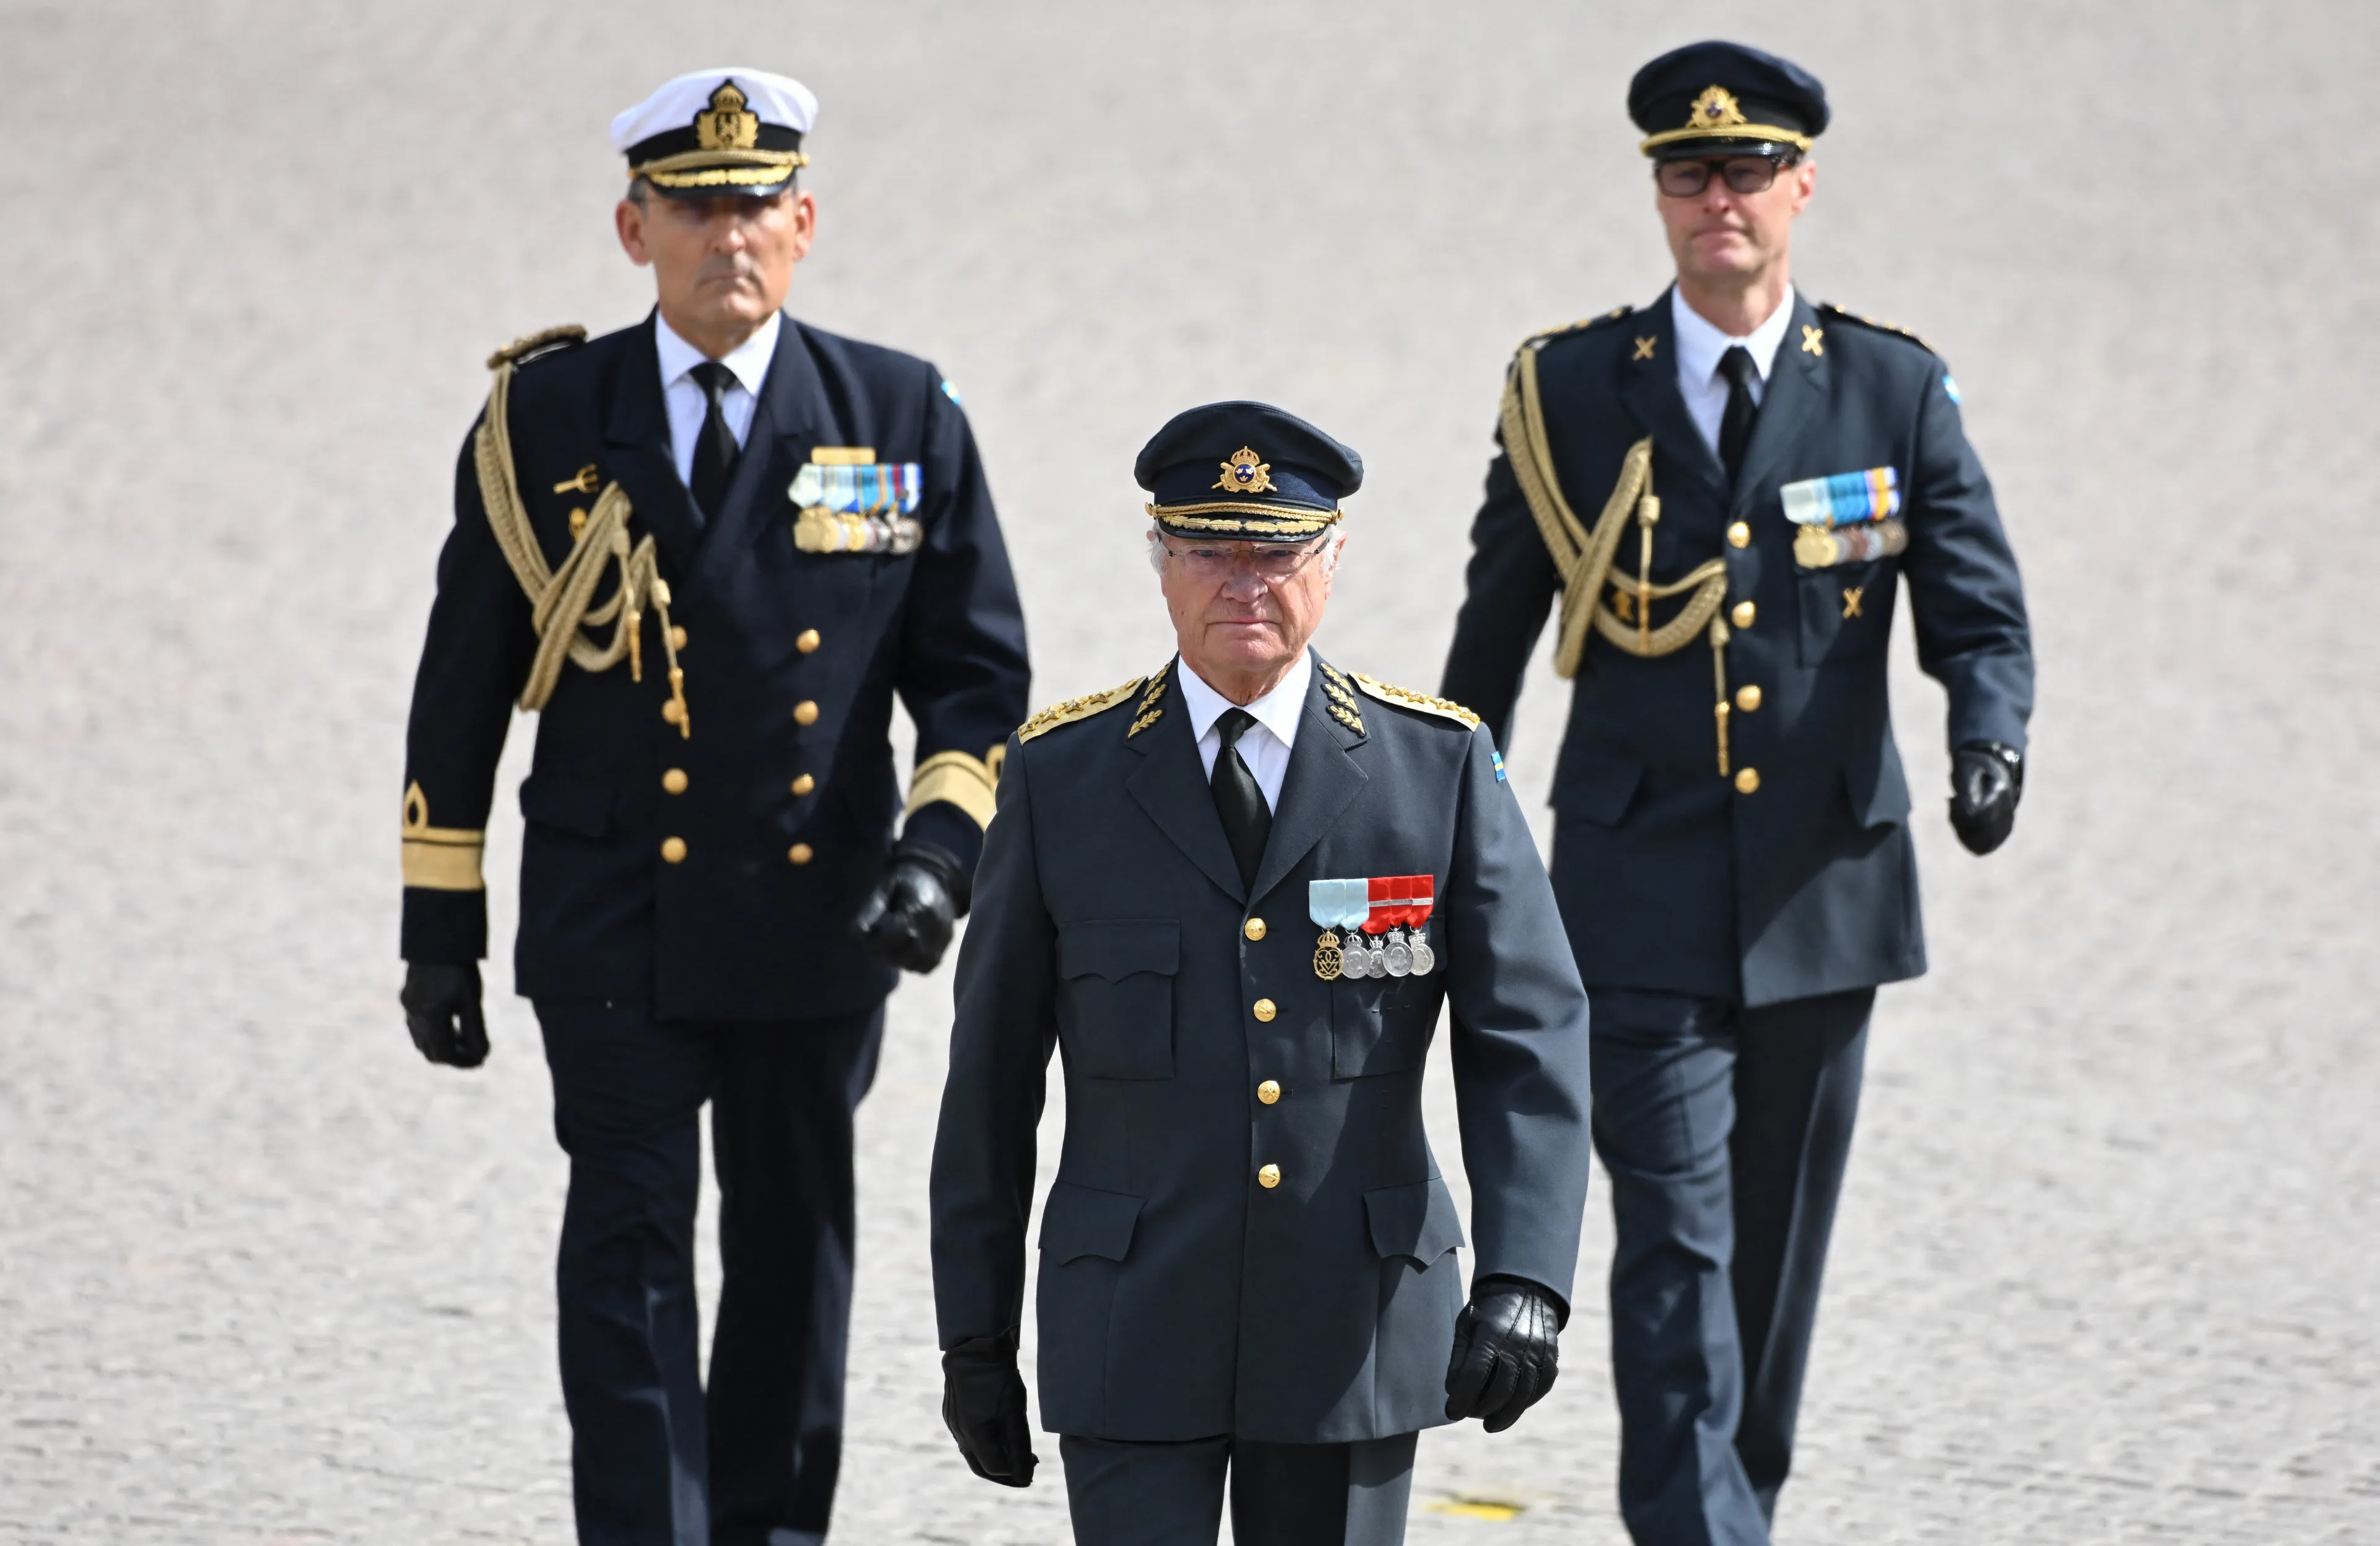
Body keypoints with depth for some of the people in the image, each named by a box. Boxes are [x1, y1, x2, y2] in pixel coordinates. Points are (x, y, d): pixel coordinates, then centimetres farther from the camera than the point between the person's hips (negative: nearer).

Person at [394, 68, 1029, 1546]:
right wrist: (441, 920, 4)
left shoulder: (903, 418, 1)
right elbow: (462, 686, 5)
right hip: (611, 927, -1)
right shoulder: (545, 417, 0)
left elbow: (977, 672, 4)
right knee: (631, 1251, -9)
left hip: (815, 925, 2)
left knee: (794, 1246, 12)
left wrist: (941, 850, -13)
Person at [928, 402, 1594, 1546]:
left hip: (1353, 1338, 1)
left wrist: (1523, 1280, -18)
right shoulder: (1061, 775, 2)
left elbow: (1528, 1043, -4)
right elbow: (993, 1073, 6)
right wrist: (974, 1335, 4)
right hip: (1135, 1342, -1)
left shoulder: (1439, 766, 1)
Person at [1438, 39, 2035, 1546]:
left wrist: (1991, 747, -23)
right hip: (1642, 895, -2)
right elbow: (1496, 633, 9)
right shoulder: (1572, 391, 1)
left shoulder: (1896, 392, 2)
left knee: (1778, 1246, 11)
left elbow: (1981, 615, -2)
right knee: (1674, 1239, -12)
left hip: (1822, 889, 2)